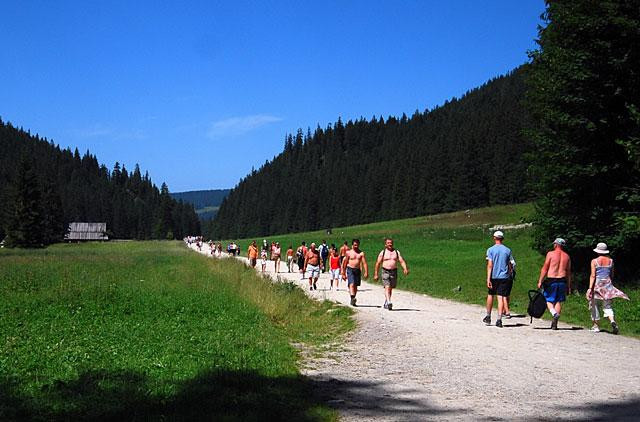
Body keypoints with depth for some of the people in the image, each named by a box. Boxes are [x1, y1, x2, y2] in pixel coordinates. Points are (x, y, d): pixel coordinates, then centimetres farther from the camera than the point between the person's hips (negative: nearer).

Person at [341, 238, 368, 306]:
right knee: (351, 284, -18)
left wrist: (366, 272, -13)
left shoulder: (361, 253, 5)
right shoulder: (348, 253, 3)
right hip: (350, 269, -2)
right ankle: (352, 298, -31)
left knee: (355, 286, 8)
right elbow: (345, 263, 7)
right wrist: (343, 273, 7)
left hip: (358, 270, 3)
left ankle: (353, 300, 19)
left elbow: (364, 263, -2)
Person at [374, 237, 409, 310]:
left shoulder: (396, 252, 10)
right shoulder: (383, 253, 3)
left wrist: (405, 269, -15)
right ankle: (389, 302, -28)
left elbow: (402, 261, 3)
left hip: (394, 271, 3)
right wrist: (376, 274, 0)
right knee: (387, 287, -17)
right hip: (385, 271, -3)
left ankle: (386, 303, 25)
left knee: (391, 288, 10)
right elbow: (378, 263, 3)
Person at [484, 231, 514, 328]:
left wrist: (488, 279, -12)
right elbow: (510, 266, 7)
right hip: (504, 277, 1)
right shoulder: (507, 250, 4)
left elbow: (490, 265, -10)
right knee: (501, 297, -2)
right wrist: (509, 276, 20)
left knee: (490, 295, 15)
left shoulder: (490, 250, -3)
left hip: (493, 277, -1)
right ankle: (499, 319, -9)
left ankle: (488, 317, 25)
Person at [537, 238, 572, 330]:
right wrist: (569, 286, 15)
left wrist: (540, 281, -2)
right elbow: (568, 272, 10)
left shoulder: (550, 254, -3)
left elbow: (545, 268, -6)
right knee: (558, 301, 8)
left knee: (548, 300, 6)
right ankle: (554, 324, 5)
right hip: (562, 281, 4)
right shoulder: (567, 256, 9)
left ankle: (554, 313, -24)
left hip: (551, 281, -4)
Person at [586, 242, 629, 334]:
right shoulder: (610, 261, 4)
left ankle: (596, 326, 14)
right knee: (607, 306, 8)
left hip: (597, 284, -3)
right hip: (607, 284, 3)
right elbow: (612, 275, 11)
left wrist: (590, 288, -13)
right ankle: (612, 320, -20)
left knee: (594, 305, 11)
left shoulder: (594, 261, -7)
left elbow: (593, 276, -12)